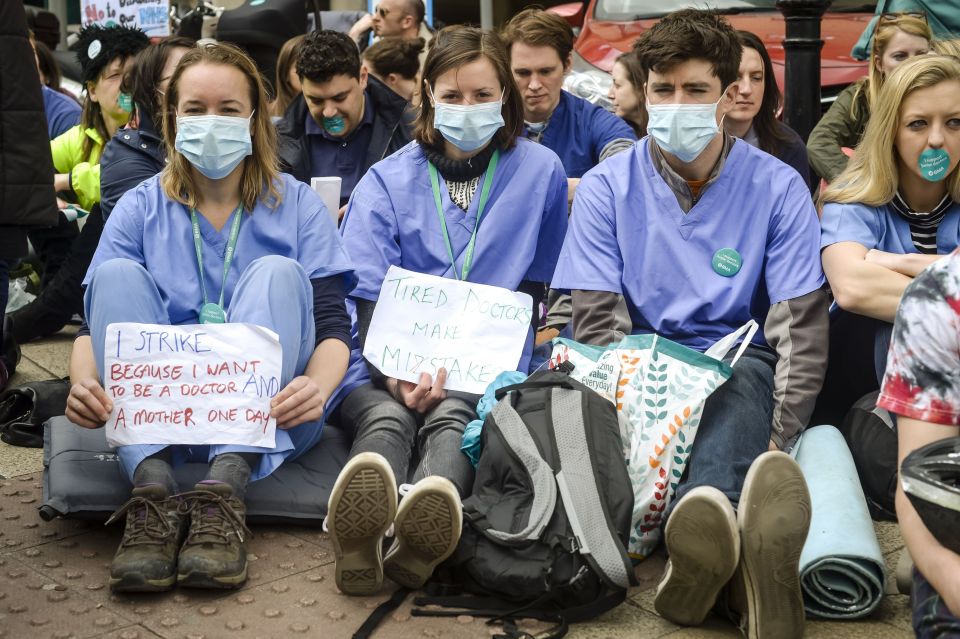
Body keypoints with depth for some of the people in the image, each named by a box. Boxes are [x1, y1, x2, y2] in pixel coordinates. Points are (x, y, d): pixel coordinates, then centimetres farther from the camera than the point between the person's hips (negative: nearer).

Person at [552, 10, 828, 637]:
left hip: (736, 365, 0)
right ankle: (728, 550, -63)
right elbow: (597, 321, -5)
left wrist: (777, 443, -16)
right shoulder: (608, 186, 2)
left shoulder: (777, 188, 2)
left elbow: (801, 327, -2)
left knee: (745, 384, -36)